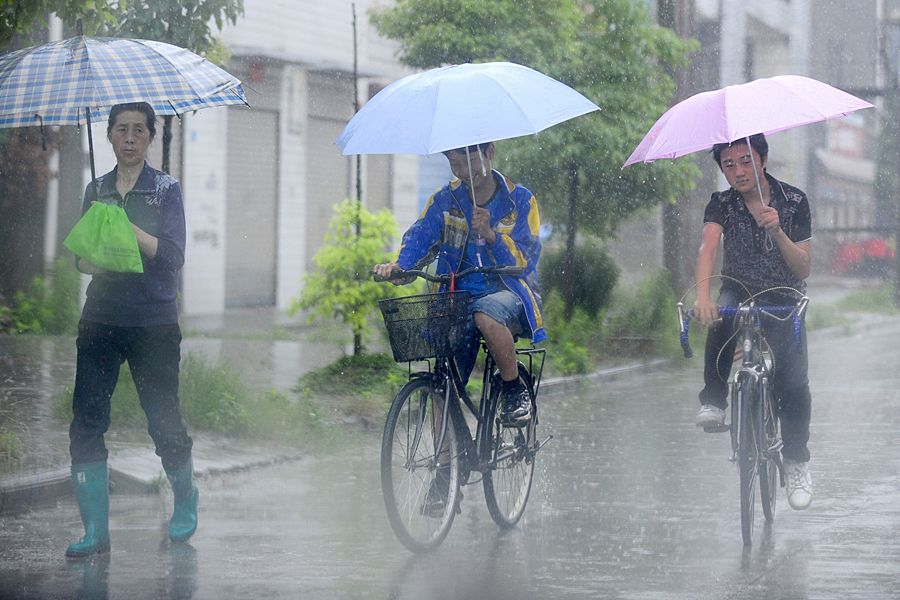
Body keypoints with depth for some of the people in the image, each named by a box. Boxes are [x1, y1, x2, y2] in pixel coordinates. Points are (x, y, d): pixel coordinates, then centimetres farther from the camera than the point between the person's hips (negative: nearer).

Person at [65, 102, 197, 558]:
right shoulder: (96, 190, 12)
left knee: (163, 419, -2)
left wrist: (126, 227, -21)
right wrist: (92, 261, -8)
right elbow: (82, 257, 16)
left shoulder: (165, 189, 0)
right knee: (86, 419, -7)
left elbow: (173, 256, -10)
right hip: (101, 319, 3)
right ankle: (95, 529, -3)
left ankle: (185, 498, 27)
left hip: (154, 321, -3)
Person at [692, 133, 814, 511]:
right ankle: (714, 401, -22)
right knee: (721, 320, -36)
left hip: (783, 305, 0)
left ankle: (797, 463, 5)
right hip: (739, 294, 0)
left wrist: (776, 230, -26)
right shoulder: (722, 204, -3)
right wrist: (702, 294, -40)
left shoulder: (794, 202, -5)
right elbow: (709, 247, -21)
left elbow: (803, 269, -9)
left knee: (794, 384, -16)